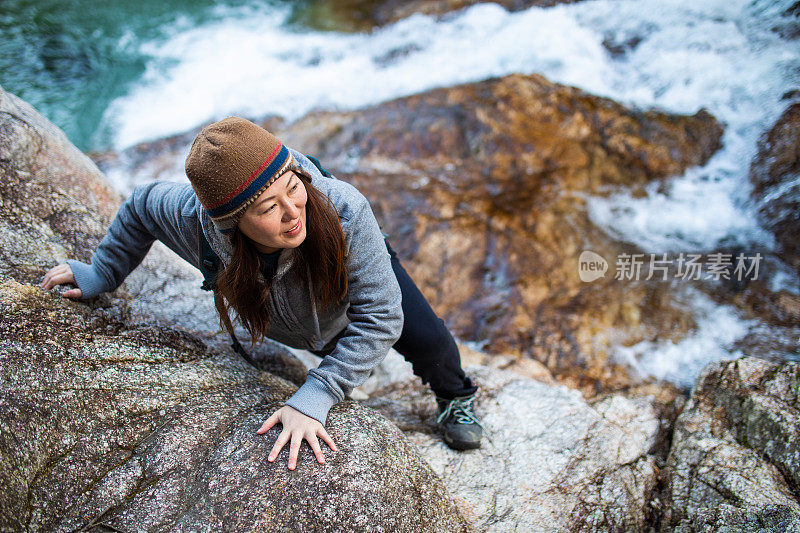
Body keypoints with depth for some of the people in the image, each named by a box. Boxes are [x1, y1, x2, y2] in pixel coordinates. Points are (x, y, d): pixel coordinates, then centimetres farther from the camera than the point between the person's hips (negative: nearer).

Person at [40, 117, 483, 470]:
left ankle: (455, 399, 26)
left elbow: (378, 319, -43)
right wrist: (101, 274, -7)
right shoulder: (196, 222, -41)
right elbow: (143, 205, -16)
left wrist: (313, 399, -51)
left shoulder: (343, 210, -49)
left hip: (359, 270, -2)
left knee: (426, 339, -8)